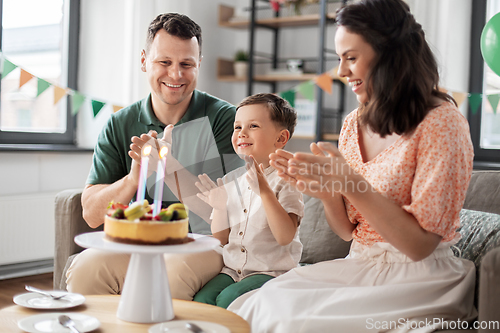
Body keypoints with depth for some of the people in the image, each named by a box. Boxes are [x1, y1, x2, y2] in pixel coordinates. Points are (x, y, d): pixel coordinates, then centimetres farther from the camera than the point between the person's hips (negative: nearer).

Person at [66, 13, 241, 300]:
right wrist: (134, 178, -19)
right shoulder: (120, 126, 5)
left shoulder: (223, 118, -6)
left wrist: (167, 165, -23)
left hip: (206, 244, -3)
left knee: (173, 270, -34)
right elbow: (92, 215, 0)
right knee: (85, 267, -25)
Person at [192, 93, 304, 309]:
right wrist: (219, 207, -8)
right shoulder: (230, 180, 8)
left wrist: (264, 191, -27)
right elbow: (221, 239, 10)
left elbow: (285, 237, -21)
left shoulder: (285, 179, -8)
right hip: (232, 268, 5)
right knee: (201, 299, -19)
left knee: (229, 299, -27)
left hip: (271, 271, -5)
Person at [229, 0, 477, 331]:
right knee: (257, 303, -16)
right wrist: (327, 191, -10)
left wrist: (353, 185, -25)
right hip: (359, 265, 5)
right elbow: (348, 230, 10)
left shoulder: (441, 122, -12)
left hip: (417, 278, -5)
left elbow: (420, 244, -15)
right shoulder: (354, 124, 7)